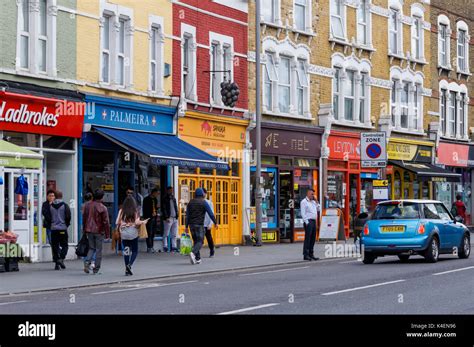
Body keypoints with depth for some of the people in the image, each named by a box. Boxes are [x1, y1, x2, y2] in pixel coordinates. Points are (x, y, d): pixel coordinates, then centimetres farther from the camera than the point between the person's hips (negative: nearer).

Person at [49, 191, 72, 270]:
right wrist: (67, 224, 10)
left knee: (55, 246, 6)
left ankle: (57, 263, 4)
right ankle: (61, 259, -14)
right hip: (63, 228, -3)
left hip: (53, 228, 3)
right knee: (64, 245, 6)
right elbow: (68, 217, -6)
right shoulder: (65, 205, -5)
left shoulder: (50, 206, 4)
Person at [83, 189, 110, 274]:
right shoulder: (103, 208, -12)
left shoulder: (87, 205, 3)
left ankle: (87, 262, -9)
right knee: (98, 250, 6)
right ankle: (96, 269, 7)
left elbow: (84, 218, 10)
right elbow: (106, 222, -11)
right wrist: (107, 234, -3)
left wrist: (85, 230, 20)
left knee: (91, 248, 15)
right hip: (99, 231, -4)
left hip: (89, 230, 4)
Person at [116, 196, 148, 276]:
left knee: (126, 251, 9)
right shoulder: (135, 211, -7)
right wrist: (143, 222, 7)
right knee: (135, 251, 10)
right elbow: (137, 222, -12)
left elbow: (117, 223, -2)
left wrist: (118, 229, 17)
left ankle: (127, 270, 8)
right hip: (133, 234, -2)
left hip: (124, 234, 2)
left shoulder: (121, 211, -1)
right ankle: (129, 264, -13)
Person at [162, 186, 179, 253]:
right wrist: (166, 217, -17)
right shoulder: (165, 199, -3)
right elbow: (163, 209, -9)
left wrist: (176, 216, 11)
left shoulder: (173, 198, 17)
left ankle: (173, 247, 11)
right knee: (166, 234, -3)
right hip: (168, 219, -7)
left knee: (174, 234, 7)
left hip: (175, 218, 7)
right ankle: (165, 247, -1)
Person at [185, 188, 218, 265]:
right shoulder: (204, 202, -4)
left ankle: (197, 258, 12)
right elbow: (211, 214, -5)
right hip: (199, 224, -5)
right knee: (200, 241, -4)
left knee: (195, 241, 14)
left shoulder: (190, 203, 10)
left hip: (191, 224, 5)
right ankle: (193, 253, -29)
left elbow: (187, 215, 10)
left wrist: (186, 227, 13)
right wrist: (215, 223, 5)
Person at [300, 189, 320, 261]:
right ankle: (305, 255, -9)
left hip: (314, 221, 8)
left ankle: (311, 254, 13)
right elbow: (303, 213, -10)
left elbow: (318, 209, 18)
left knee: (313, 238, 8)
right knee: (307, 238, -9)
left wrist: (316, 201, 9)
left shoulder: (313, 202, 20)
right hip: (308, 221, -8)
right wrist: (307, 222, -17)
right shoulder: (304, 202, -4)